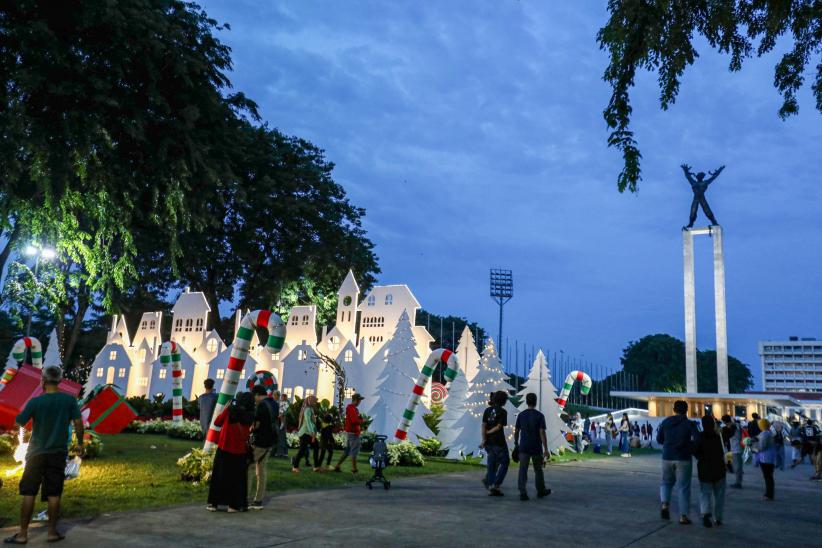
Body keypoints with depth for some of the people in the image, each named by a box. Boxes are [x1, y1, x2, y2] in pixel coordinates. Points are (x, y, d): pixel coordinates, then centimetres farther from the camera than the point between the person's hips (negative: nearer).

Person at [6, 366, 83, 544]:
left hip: (37, 452, -1)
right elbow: (78, 423, -6)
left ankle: (23, 534, 8)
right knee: (54, 494, 6)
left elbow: (20, 422, -2)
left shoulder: (35, 402, -11)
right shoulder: (69, 400, -7)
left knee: (29, 493, 6)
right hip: (58, 452, 1)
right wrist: (80, 444, 7)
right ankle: (52, 532, 11)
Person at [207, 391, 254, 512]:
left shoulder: (230, 410, -11)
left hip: (224, 449, -1)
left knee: (219, 476, 12)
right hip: (240, 451, 1)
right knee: (237, 478, 11)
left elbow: (217, 422, 0)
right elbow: (247, 432, 5)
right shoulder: (249, 416, -7)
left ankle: (214, 503, 15)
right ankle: (234, 505, 11)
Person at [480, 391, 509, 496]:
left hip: (489, 443, 6)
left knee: (492, 464, 14)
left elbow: (483, 426, -1)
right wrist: (488, 432, -2)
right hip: (499, 442, -6)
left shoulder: (487, 411, 6)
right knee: (504, 463, 8)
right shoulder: (503, 412, -10)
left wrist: (484, 439, -4)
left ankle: (491, 488, 13)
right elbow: (499, 427, -14)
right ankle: (495, 485, -1)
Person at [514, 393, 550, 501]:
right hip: (536, 448, -1)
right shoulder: (540, 416, -7)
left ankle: (523, 492, -12)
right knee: (538, 470, 15)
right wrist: (546, 449, -8)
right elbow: (542, 433, -11)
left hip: (524, 447, 1)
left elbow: (516, 431, 6)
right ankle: (541, 491, 29)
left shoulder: (521, 415, 2)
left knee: (523, 470, -1)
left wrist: (516, 444, 20)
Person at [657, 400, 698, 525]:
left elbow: (659, 439, 7)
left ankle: (665, 504, -4)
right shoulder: (689, 424, -7)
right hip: (683, 458, -2)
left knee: (666, 482, 19)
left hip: (667, 457, 2)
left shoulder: (665, 422, 2)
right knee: (683, 487, 7)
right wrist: (689, 445, 1)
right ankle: (683, 516, 8)